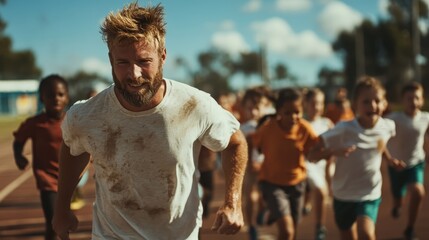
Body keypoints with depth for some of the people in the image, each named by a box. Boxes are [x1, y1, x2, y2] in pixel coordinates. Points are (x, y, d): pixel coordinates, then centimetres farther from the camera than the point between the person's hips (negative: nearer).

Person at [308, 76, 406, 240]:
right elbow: (312, 155, -22)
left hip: (370, 195, 1)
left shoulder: (387, 127, -10)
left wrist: (389, 159, 7)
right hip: (344, 195, -1)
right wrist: (334, 151, -38)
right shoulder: (344, 129, -22)